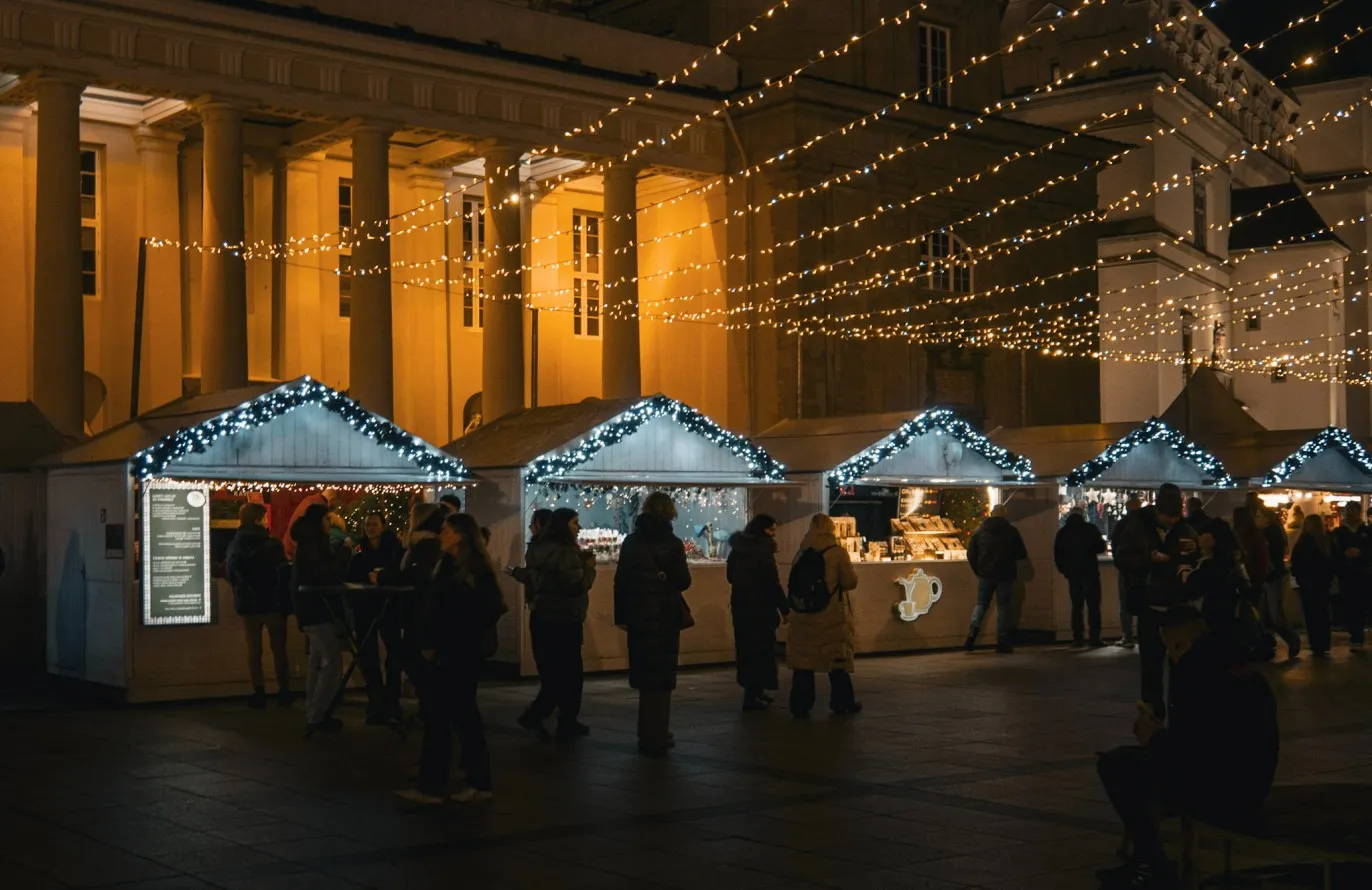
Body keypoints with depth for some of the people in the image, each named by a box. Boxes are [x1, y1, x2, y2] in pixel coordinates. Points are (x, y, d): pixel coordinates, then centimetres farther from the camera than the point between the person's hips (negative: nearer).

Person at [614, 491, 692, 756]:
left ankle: (648, 735, 23)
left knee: (645, 675, 14)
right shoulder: (672, 544, -9)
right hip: (665, 617, -4)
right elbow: (683, 582, -8)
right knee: (661, 678, 4)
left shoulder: (631, 542, 2)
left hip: (638, 617, 4)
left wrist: (621, 615, 6)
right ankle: (656, 739, 4)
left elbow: (620, 581, 2)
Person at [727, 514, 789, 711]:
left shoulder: (738, 549, 7)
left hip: (740, 604, 8)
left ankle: (755, 691, 25)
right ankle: (752, 696, -2)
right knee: (759, 649, -1)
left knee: (747, 647, 15)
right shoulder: (763, 551, -16)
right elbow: (772, 583, -18)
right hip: (760, 606, -8)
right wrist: (785, 608, -13)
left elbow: (731, 575, 17)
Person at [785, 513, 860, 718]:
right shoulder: (837, 552, -9)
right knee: (837, 657, 11)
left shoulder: (801, 553, 2)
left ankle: (800, 706, 2)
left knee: (803, 658, 5)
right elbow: (851, 582, -7)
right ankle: (843, 702, 21)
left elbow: (793, 583, 5)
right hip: (832, 616, -3)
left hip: (803, 615, 3)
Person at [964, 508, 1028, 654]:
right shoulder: (1012, 532, -4)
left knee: (981, 604, 12)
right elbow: (1022, 554, 0)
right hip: (1005, 576, -2)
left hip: (985, 575, 2)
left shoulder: (980, 531, 2)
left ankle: (972, 632, -10)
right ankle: (1002, 643, 4)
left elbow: (971, 554, 2)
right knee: (1003, 607, 5)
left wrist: (978, 571, 12)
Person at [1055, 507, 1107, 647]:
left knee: (1076, 606, 8)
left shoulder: (1062, 533, 3)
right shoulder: (1091, 529, -5)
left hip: (1073, 574, 3)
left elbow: (1057, 556, 3)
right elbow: (1101, 548, 1)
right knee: (1093, 606, -1)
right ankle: (1095, 639, -8)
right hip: (1090, 573, -3)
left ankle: (1078, 639, 2)